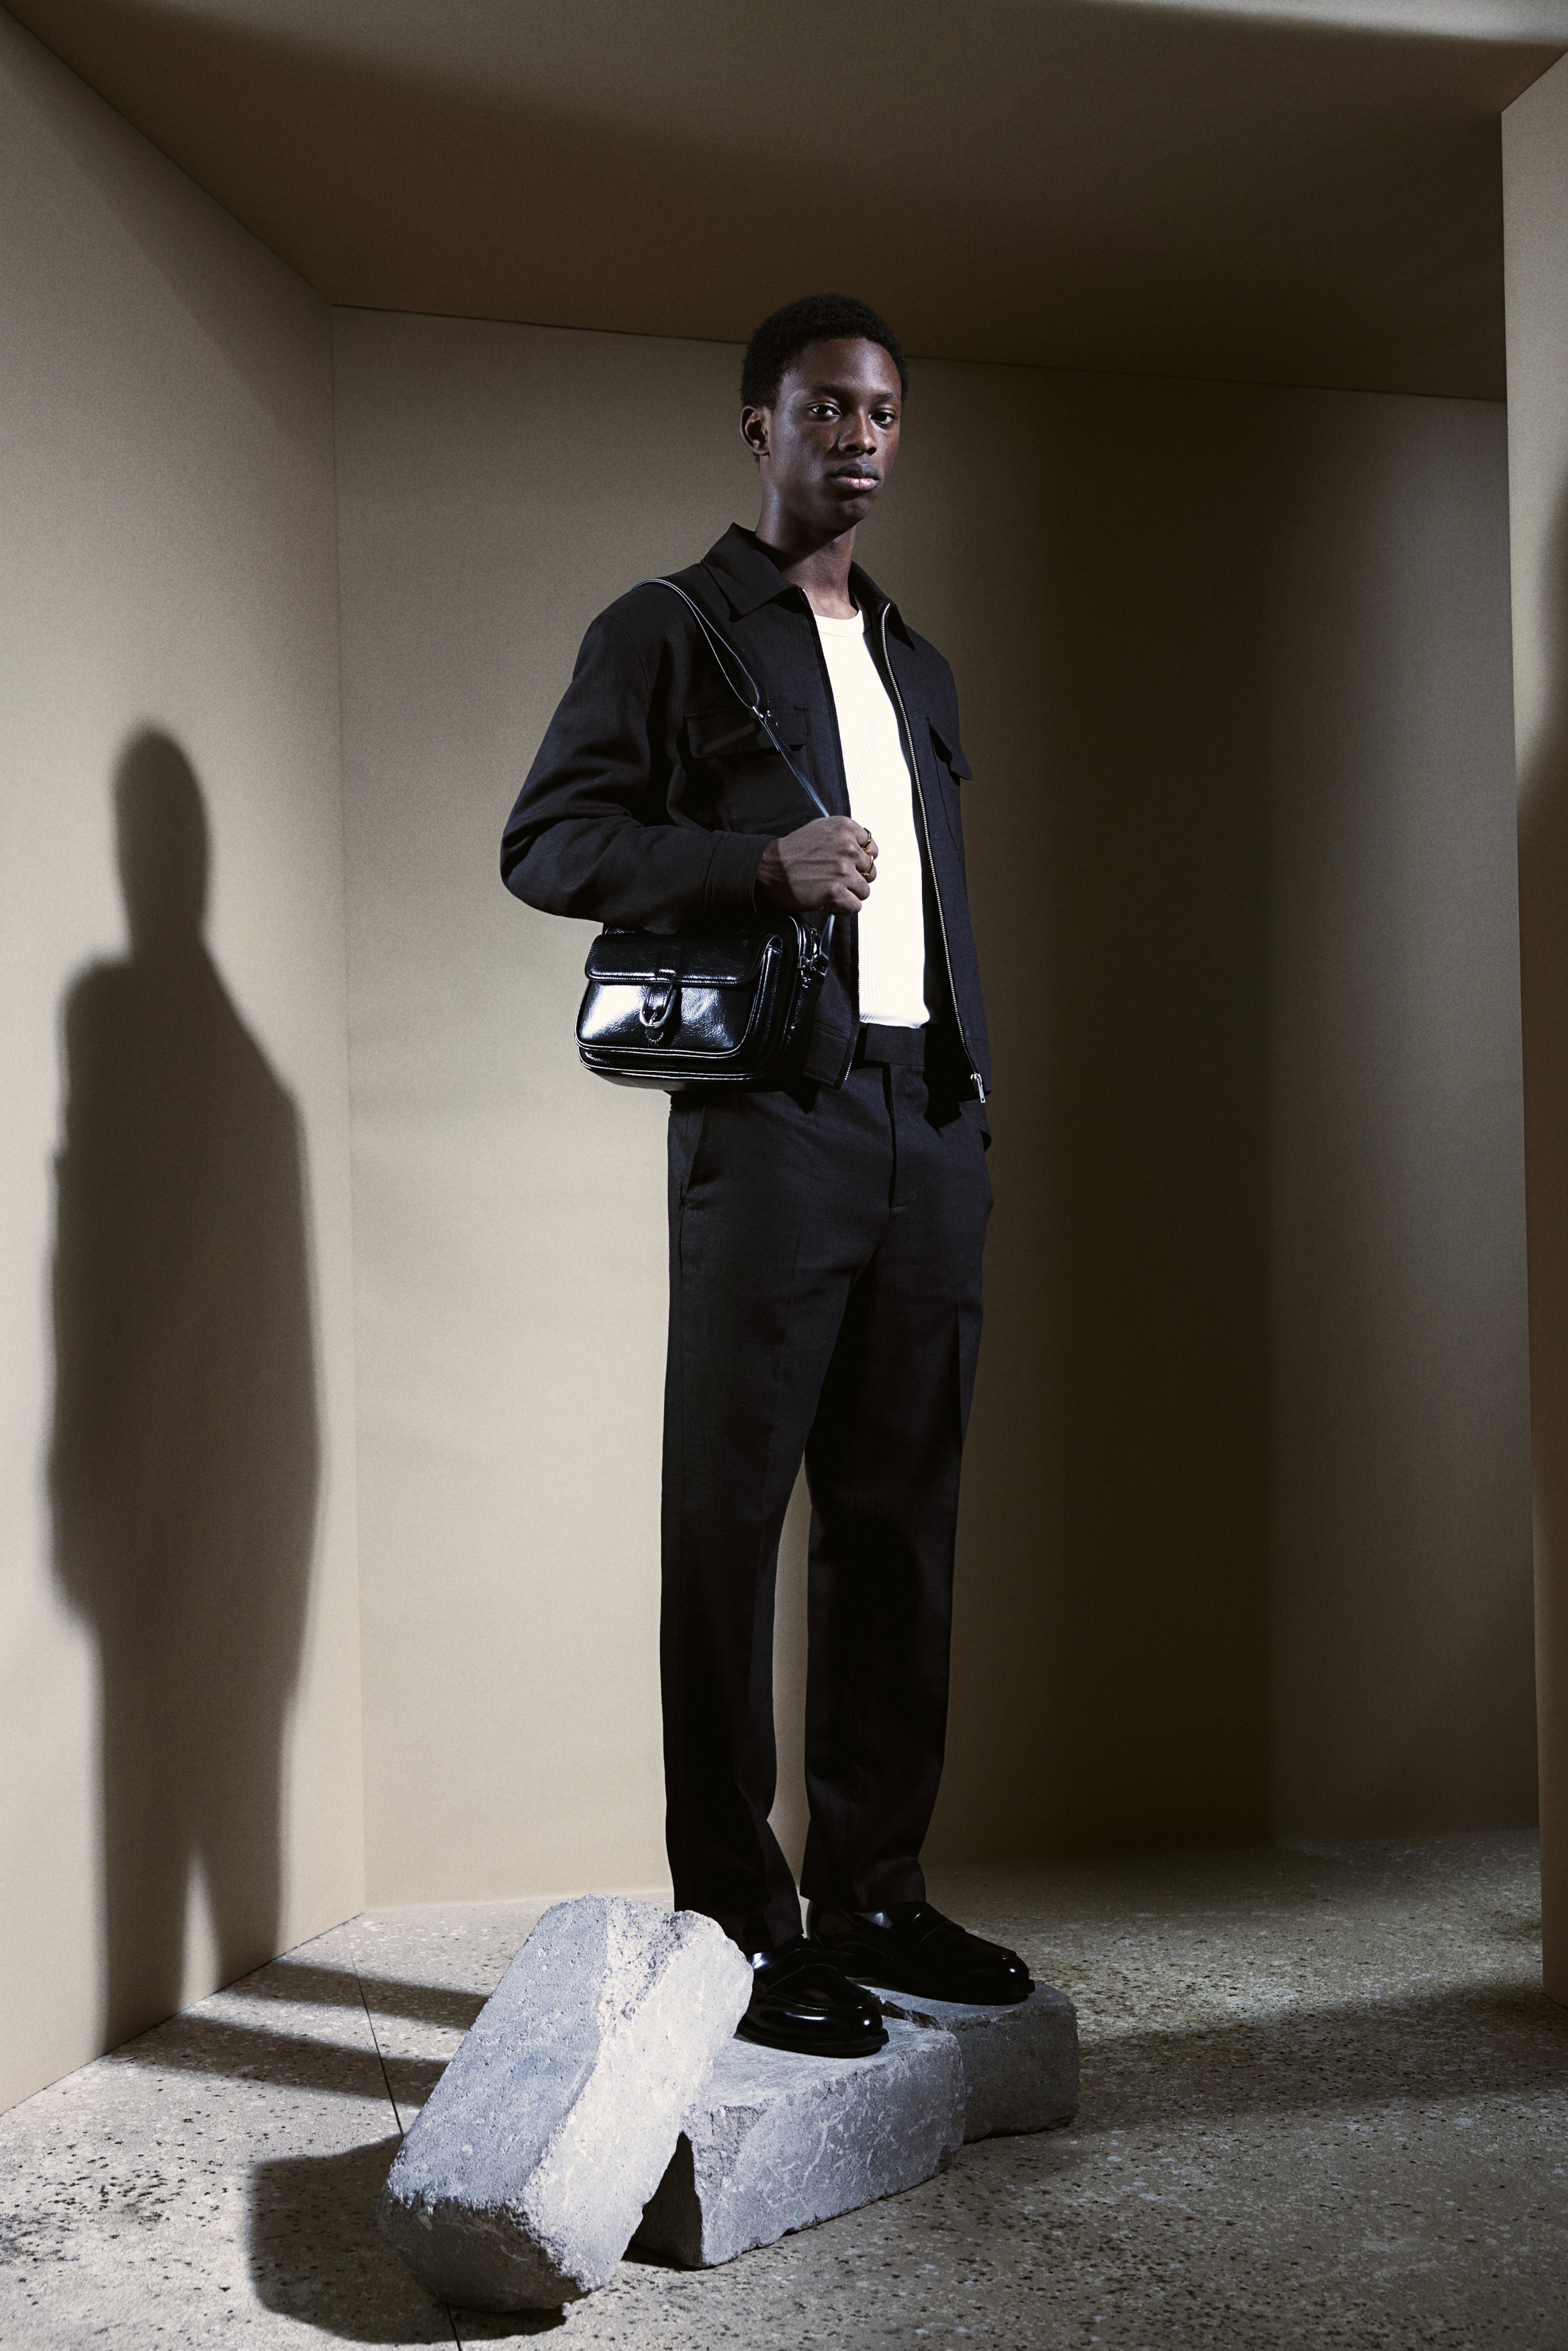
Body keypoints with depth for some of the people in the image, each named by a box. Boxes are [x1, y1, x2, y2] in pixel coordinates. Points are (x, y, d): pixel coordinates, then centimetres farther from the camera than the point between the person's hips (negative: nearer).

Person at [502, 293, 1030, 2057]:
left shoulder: (916, 667, 25)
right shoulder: (667, 632, 5)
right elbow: (546, 840, -4)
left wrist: (974, 1086, 14)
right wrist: (763, 863, -16)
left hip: (931, 1126, 6)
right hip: (770, 1122, -6)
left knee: (902, 1518, 8)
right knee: (730, 1519, -3)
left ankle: (875, 1893, 18)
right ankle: (738, 1929, 5)